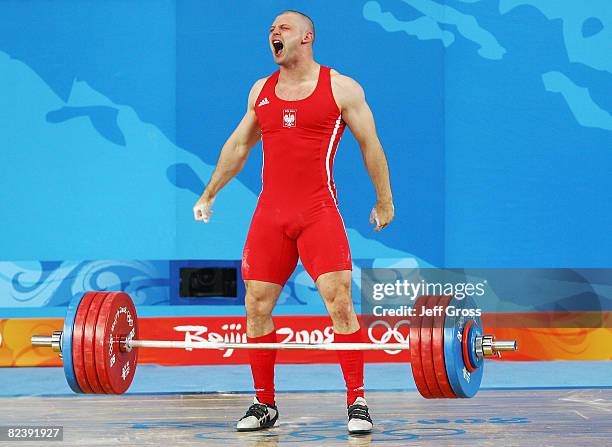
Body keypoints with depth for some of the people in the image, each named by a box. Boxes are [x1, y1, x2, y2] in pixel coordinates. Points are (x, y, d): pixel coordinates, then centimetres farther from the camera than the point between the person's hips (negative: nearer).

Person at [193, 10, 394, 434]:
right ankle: (264, 404, 14)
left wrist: (384, 201, 8)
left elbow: (370, 145, 6)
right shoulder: (261, 91, 14)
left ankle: (358, 403, -4)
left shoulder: (340, 88, 0)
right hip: (269, 215, 5)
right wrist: (208, 195, 27)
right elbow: (237, 146, 24)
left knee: (339, 303, -12)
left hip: (319, 213, -4)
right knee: (257, 307, 2)